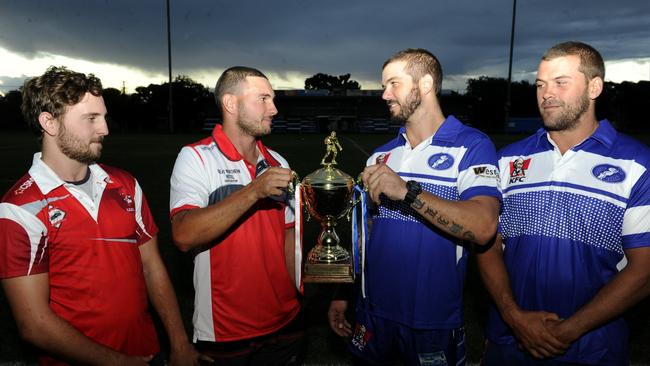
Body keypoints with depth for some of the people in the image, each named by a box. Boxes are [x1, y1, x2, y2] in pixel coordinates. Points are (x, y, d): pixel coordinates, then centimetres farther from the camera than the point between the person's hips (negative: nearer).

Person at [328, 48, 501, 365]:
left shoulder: (471, 146, -10)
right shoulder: (381, 155, 6)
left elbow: (483, 228, -25)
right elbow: (365, 229, 10)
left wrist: (407, 192, -29)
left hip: (434, 321, -4)